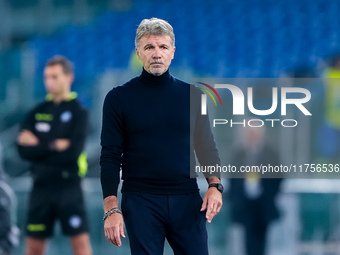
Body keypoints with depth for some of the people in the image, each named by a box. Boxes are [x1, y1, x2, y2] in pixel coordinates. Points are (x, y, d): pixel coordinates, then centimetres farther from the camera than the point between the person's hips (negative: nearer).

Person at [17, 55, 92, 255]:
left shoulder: (78, 112, -1)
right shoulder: (38, 112, 10)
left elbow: (73, 152, -13)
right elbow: (24, 150, -2)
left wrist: (39, 147, -7)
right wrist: (54, 146, -11)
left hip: (68, 185, -4)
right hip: (41, 186, 4)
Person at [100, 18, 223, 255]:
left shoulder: (191, 95, 8)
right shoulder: (119, 98, 1)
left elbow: (207, 146, 12)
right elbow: (110, 157, -2)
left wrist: (215, 185, -6)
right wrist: (111, 209, -11)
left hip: (187, 201, 2)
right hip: (141, 201, -2)